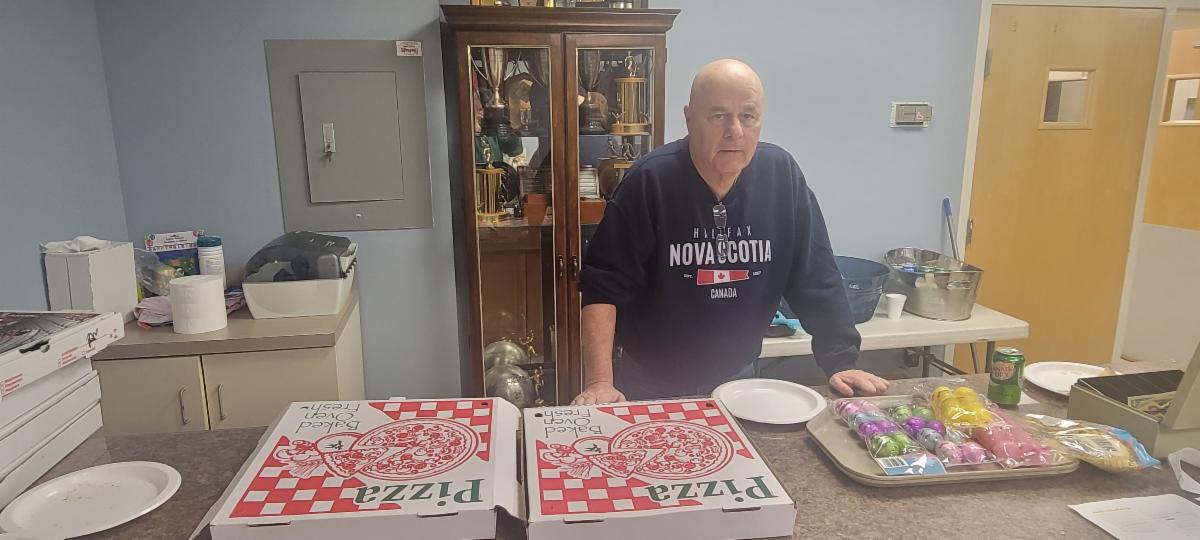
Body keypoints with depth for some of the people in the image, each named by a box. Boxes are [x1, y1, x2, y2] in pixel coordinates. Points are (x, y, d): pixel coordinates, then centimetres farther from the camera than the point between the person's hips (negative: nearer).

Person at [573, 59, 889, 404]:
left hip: (737, 380, 4)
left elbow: (817, 281, -3)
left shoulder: (782, 175, -9)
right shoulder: (649, 181, -20)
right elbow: (603, 287, -20)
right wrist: (600, 382, -28)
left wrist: (841, 363, -7)